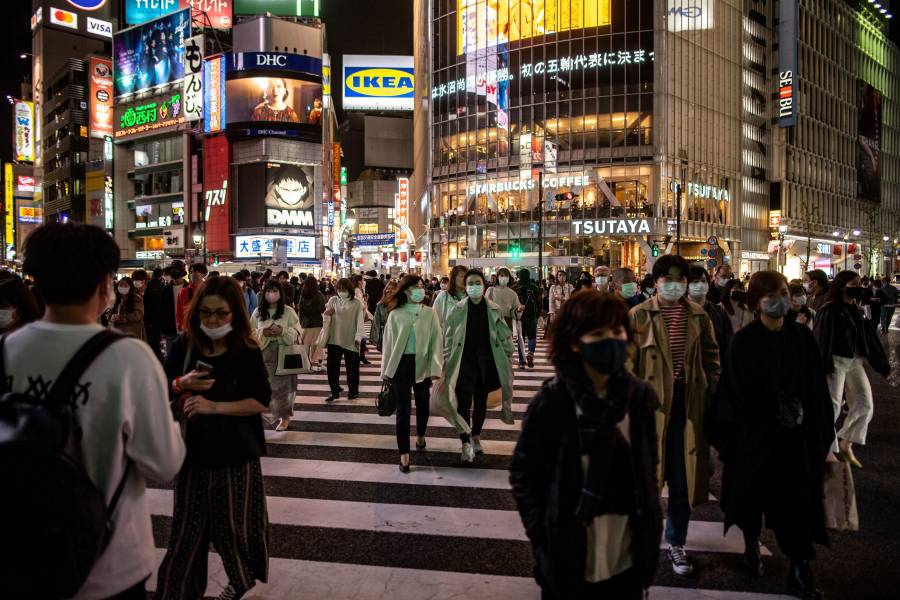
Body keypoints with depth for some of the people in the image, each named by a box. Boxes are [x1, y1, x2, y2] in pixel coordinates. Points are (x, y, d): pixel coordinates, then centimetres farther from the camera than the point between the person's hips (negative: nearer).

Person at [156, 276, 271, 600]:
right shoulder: (184, 346, -1)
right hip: (194, 448, 2)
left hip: (236, 451, -2)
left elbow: (262, 402, -12)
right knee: (188, 527, 9)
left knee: (233, 524, 9)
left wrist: (215, 406, -21)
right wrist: (181, 384, -16)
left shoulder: (248, 351, -9)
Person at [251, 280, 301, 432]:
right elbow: (250, 331, 6)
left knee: (283, 384, 1)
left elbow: (296, 333, -2)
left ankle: (285, 417, 13)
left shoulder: (288, 311, 0)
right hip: (263, 353, 2)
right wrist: (262, 333, -14)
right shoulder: (258, 311, 6)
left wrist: (282, 331, -20)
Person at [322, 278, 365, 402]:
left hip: (350, 340, -3)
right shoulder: (333, 300, 4)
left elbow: (360, 322, -6)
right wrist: (326, 314, -14)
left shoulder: (357, 303, -4)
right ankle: (335, 391, 15)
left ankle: (353, 391, 23)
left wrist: (358, 337, -13)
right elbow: (326, 318, 8)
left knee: (352, 367, 8)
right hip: (334, 339, 3)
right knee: (332, 366, 3)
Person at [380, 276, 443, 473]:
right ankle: (404, 453, 5)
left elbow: (437, 341, -5)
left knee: (422, 403, 19)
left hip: (422, 364, 1)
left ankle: (420, 435, 46)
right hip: (401, 364, -1)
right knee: (403, 408, -1)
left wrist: (436, 369, -13)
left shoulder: (430, 313, -2)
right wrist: (386, 371, 0)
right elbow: (388, 342, 1)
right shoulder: (395, 314, -2)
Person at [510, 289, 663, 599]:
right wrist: (542, 536, -11)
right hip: (570, 562, -3)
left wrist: (649, 525, 5)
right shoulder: (552, 402, -15)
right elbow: (523, 474, -7)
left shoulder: (640, 396, -3)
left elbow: (648, 468, 8)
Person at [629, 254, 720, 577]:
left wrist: (710, 391, 2)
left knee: (683, 479, 10)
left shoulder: (699, 316, 5)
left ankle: (676, 543, 27)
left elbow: (712, 357, 11)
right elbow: (627, 361, -5)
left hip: (687, 406, 3)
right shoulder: (639, 316, -5)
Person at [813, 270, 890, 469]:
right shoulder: (829, 310, -12)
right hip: (836, 362, -8)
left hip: (854, 362, 8)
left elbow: (868, 337, 13)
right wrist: (824, 366, -23)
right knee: (832, 406, -4)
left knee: (865, 406, 7)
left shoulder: (856, 310, 11)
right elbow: (821, 338, -16)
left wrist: (882, 363, 12)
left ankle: (846, 444, 21)